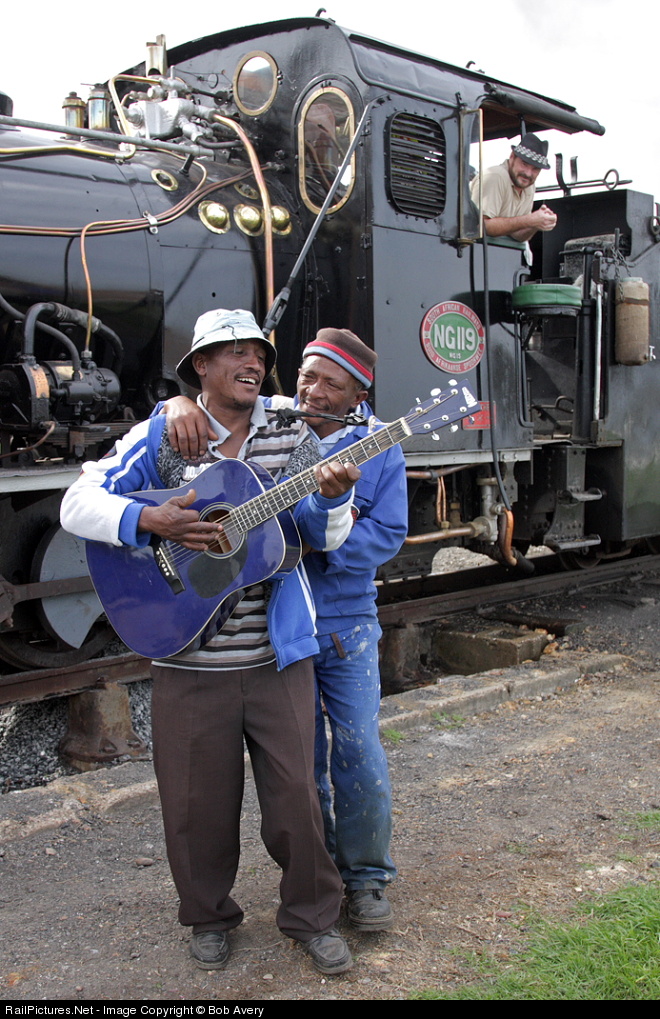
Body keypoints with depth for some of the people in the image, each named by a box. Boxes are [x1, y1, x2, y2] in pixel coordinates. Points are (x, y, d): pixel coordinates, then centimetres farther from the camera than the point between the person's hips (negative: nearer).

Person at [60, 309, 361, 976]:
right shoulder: (161, 437, -2)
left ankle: (311, 915, 31)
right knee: (199, 801, 11)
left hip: (277, 654, 1)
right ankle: (209, 917, 36)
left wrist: (332, 497, -19)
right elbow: (78, 504, -6)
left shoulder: (291, 439, 5)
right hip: (189, 658, -1)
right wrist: (150, 520, -22)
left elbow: (326, 539, 3)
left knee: (295, 792, 7)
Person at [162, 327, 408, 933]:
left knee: (358, 753, 2)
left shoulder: (379, 450, -1)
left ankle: (367, 875, 23)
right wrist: (182, 405, -21)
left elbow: (387, 535, -8)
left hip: (347, 621, 0)